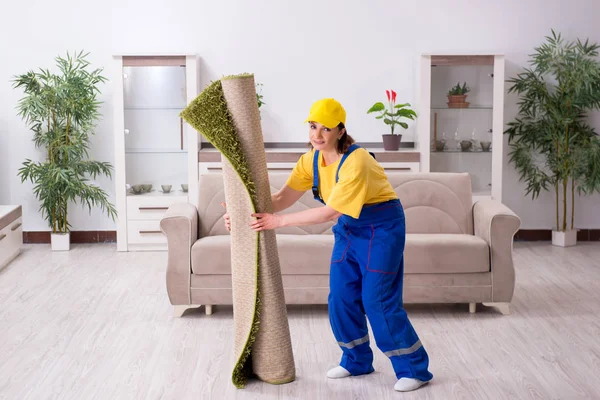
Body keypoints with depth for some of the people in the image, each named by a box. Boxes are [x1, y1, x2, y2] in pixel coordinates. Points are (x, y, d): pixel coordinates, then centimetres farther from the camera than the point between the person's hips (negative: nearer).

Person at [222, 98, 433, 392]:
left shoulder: (356, 161, -29)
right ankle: (357, 361, 26)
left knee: (379, 300, -9)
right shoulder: (311, 159, -4)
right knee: (341, 298, 7)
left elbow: (329, 212, -30)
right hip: (348, 227, 8)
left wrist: (279, 221, -31)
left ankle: (414, 369, 5)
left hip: (381, 227, -8)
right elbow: (284, 197, -8)